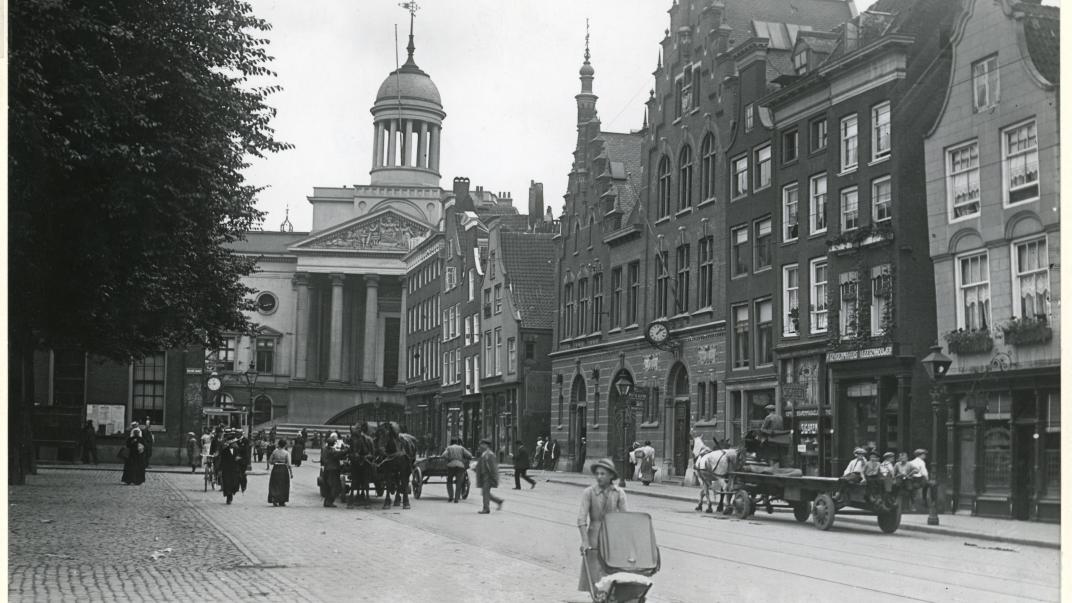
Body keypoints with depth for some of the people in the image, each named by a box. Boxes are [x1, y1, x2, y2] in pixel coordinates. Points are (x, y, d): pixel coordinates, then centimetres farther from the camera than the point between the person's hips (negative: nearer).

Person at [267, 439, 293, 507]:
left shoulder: (274, 452, -2)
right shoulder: (286, 453, -8)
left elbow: (269, 461, 1)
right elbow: (289, 465, -11)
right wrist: (291, 473, -4)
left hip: (275, 469, 2)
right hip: (284, 470, -2)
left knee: (274, 485, 10)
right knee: (283, 486, 11)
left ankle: (274, 500, -4)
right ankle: (282, 502, 14)